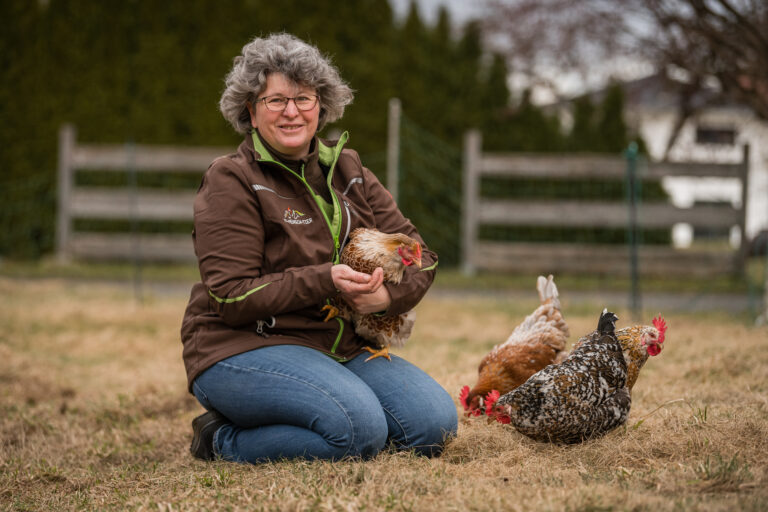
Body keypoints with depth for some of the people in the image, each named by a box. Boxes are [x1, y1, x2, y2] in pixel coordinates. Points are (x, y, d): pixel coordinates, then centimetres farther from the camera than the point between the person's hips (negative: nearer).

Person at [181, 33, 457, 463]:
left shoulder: (346, 170, 12)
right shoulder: (232, 181, -7)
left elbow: (419, 255, 9)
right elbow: (233, 298, -14)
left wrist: (390, 294, -14)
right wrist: (325, 281, -23)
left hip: (342, 348, 7)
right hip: (243, 348, -7)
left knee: (435, 422, -12)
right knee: (361, 429, -30)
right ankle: (225, 441, -7)